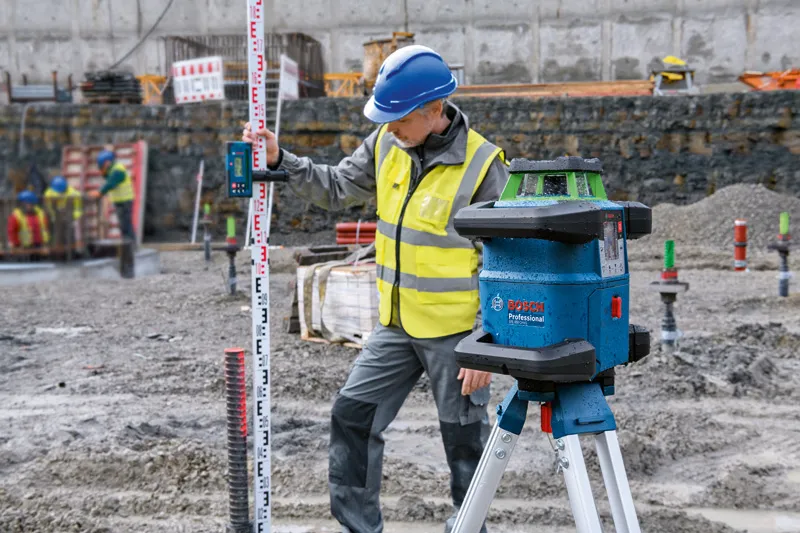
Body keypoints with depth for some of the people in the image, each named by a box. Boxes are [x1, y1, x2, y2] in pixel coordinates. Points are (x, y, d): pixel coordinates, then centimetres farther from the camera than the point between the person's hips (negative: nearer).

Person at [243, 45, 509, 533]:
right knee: (353, 414, 8)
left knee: (464, 438, 8)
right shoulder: (387, 144, 1)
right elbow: (336, 188, 13)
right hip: (398, 324, 6)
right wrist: (281, 160, -3)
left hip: (456, 329, -6)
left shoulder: (482, 166, -17)